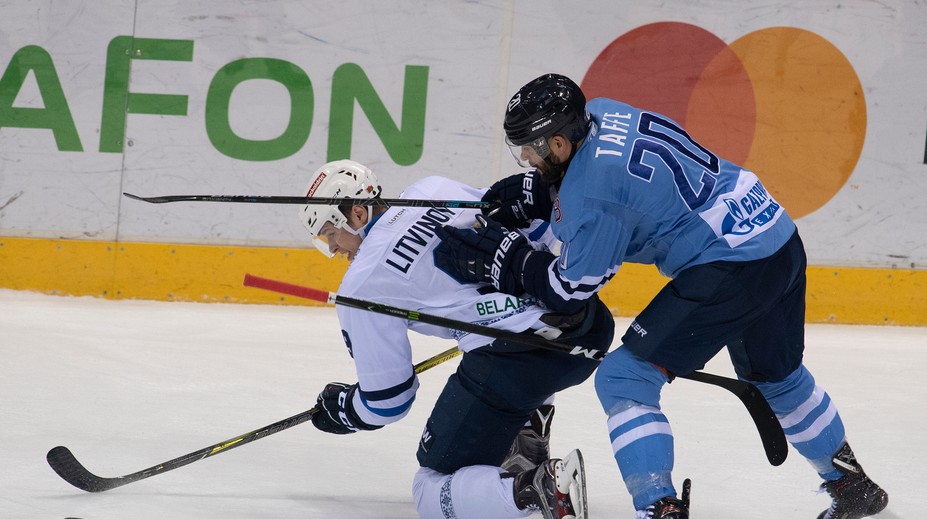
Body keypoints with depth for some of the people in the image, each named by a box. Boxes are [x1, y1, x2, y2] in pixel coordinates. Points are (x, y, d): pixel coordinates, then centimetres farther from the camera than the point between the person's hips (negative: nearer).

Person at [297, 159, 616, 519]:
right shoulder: (434, 190, 16)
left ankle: (537, 487, -22)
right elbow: (537, 226, 22)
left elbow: (387, 400, 7)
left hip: (510, 363, -7)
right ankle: (528, 450, 25)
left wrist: (339, 410, 28)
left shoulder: (361, 285, 2)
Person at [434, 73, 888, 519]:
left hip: (730, 269, -10)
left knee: (623, 379, -6)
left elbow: (570, 290, -11)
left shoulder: (593, 196, -19)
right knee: (775, 378, 31)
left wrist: (500, 258, -6)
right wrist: (526, 196, 11)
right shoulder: (601, 114, 4)